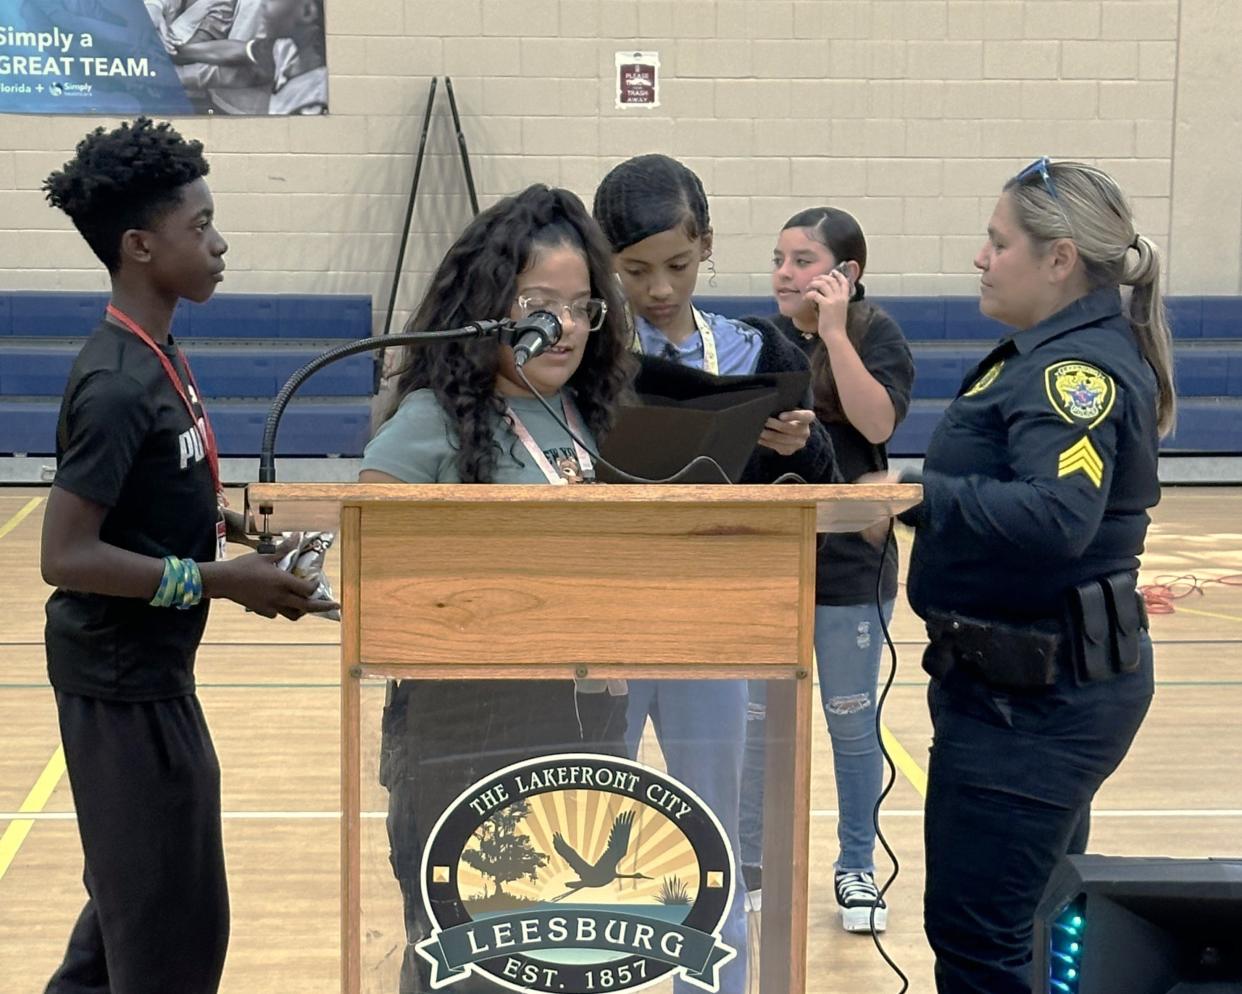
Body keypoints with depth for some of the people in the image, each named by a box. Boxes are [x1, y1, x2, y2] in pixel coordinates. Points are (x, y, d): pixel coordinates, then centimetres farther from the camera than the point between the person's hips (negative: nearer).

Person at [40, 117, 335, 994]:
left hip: (148, 670, 10)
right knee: (173, 921, 0)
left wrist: (235, 527, 5)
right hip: (123, 679, -10)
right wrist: (221, 581, -25)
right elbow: (66, 555, -26)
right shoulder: (120, 385, -24)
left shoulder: (157, 357, 6)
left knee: (139, 887, 24)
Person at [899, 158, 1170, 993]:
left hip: (1040, 696, -11)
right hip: (1040, 682, 11)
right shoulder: (1051, 352, 14)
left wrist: (918, 496, -32)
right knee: (1033, 921, 20)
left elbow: (1056, 516, -33)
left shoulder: (1084, 367, -19)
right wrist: (928, 499, -1)